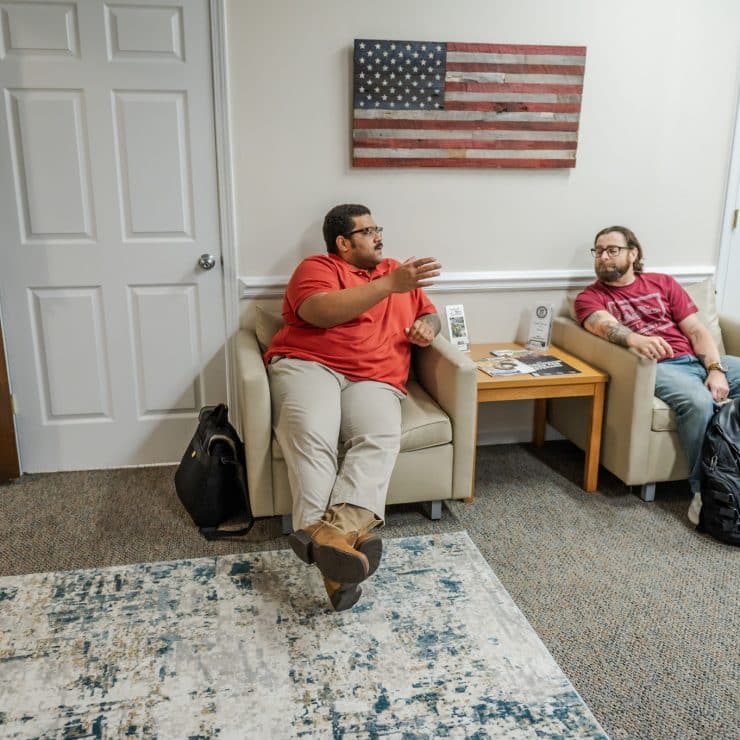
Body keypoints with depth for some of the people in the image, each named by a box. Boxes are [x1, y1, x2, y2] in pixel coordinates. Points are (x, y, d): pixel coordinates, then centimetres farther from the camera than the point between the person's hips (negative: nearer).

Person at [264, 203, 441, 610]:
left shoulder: (397, 270, 27)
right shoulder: (317, 267, 9)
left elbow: (429, 313, 37)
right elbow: (321, 312, -13)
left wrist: (427, 326, 10)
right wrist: (389, 285, -17)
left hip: (373, 380, 3)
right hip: (309, 365, -3)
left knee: (380, 440, -31)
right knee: (311, 436, -35)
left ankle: (335, 531, -51)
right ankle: (334, 546, -48)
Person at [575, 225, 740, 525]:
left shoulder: (662, 283, 20)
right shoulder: (590, 296, 9)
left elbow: (697, 330, 11)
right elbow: (606, 325, -15)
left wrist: (716, 369, -6)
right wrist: (634, 338, -37)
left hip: (698, 359, 5)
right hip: (655, 366, -5)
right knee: (698, 402, -33)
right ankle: (704, 489, -20)